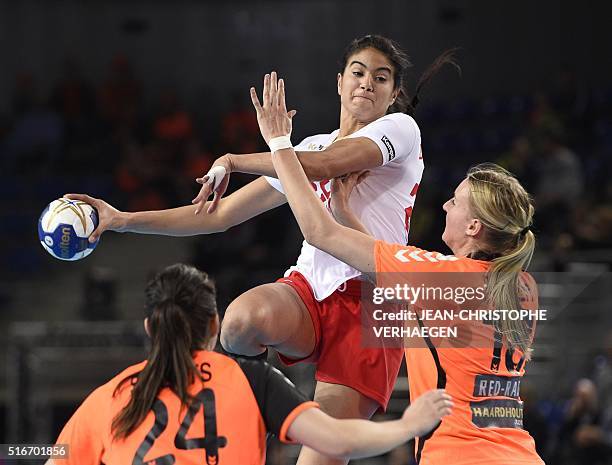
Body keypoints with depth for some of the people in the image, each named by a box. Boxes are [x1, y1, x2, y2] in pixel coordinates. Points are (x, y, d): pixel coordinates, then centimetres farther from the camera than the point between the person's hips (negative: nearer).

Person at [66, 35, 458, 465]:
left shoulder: (401, 128, 6)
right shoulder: (312, 146, 23)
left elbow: (321, 166, -12)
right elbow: (219, 215, 21)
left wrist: (232, 161, -2)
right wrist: (124, 220, 13)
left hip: (370, 303, -4)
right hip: (308, 289, 4)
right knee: (243, 317, -35)